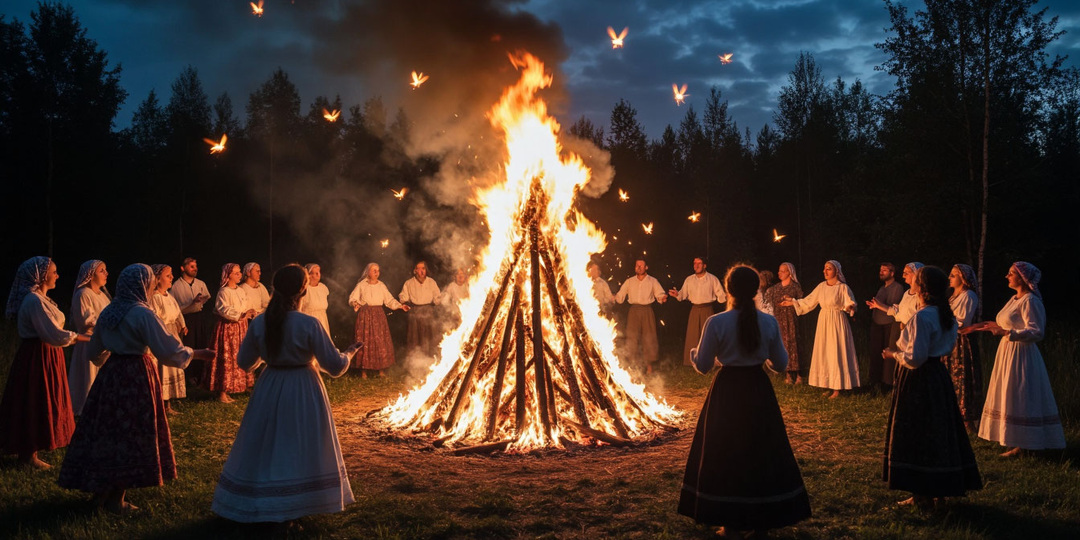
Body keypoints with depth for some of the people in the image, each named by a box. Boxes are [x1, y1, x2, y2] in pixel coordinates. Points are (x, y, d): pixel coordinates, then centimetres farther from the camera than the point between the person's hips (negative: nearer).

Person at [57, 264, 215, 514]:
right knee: (131, 435, 3)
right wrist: (198, 353, -5)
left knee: (108, 429, 14)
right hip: (136, 376, -7)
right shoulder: (143, 314, -15)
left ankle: (100, 490, 24)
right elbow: (169, 349, -18)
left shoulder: (109, 312, 7)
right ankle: (116, 499, 10)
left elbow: (95, 349, 20)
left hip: (110, 373, 7)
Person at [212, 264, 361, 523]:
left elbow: (244, 363, 4)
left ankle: (257, 503, 26)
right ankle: (302, 500, 24)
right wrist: (348, 354, 9)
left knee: (264, 448, 16)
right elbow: (335, 366, -13)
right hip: (304, 392, -3)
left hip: (269, 390, 3)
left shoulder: (259, 323, -7)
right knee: (303, 448, 14)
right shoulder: (309, 324, -18)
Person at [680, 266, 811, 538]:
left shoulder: (716, 323, -14)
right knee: (762, 453, 17)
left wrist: (694, 352, 13)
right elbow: (780, 364, 1)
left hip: (727, 392, -2)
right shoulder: (769, 322, -6)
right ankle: (762, 516, 28)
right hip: (759, 391, 3)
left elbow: (702, 366, -8)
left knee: (726, 455, 10)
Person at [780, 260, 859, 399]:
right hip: (823, 321, 6)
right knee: (824, 353, 7)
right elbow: (809, 301, 13)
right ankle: (829, 385, 16)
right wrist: (793, 302, 11)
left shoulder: (843, 287, -10)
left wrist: (850, 307, -36)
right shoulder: (821, 286, 6)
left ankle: (837, 388, 5)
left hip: (837, 322, -6)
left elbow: (850, 304, -15)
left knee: (836, 353, -2)